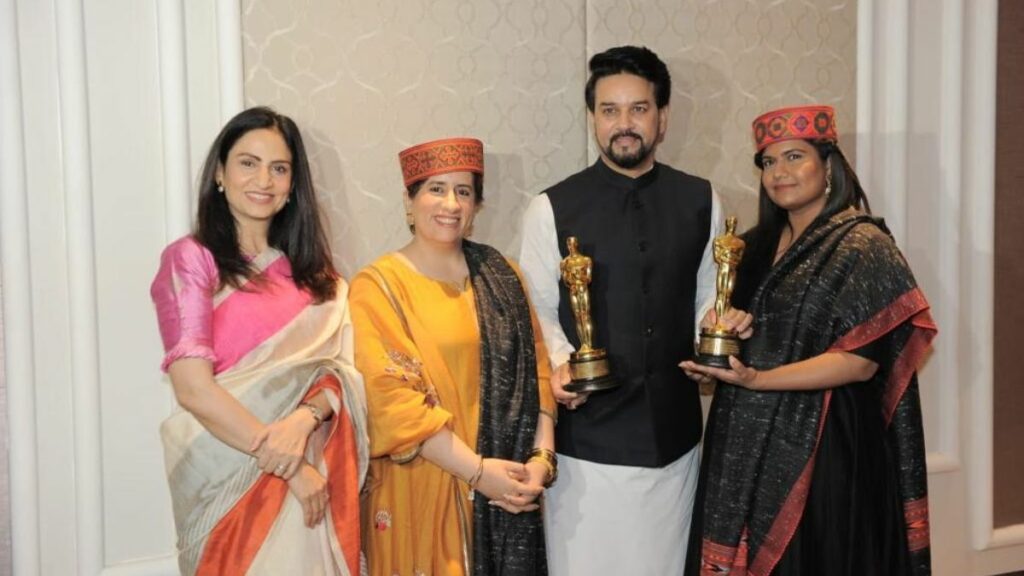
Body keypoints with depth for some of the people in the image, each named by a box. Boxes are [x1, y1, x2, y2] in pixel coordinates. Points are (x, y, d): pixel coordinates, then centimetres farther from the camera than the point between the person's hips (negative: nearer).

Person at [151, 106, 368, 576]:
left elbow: (343, 370, 3)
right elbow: (193, 388, -14)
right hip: (232, 478, -4)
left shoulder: (310, 269, 10)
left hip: (318, 476, 4)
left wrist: (304, 419, -18)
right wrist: (289, 466, -16)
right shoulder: (190, 259, -6)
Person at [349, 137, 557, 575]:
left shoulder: (501, 276, 8)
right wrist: (476, 469, -17)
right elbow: (391, 397, -14)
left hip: (508, 486, 4)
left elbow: (535, 370, 6)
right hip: (422, 490, -4)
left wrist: (542, 455, -8)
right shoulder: (378, 285, -7)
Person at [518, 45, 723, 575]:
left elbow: (707, 297, 12)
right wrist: (560, 363, -18)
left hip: (673, 428, 3)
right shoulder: (551, 209, -4)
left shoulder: (699, 201, 5)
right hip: (587, 434, -3)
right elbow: (539, 312, 0)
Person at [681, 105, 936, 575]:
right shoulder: (758, 245, 11)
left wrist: (757, 380, -23)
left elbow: (861, 360, -16)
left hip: (821, 450, -6)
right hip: (745, 447, 6)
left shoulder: (863, 245, -9)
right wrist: (714, 326, -2)